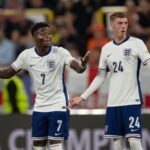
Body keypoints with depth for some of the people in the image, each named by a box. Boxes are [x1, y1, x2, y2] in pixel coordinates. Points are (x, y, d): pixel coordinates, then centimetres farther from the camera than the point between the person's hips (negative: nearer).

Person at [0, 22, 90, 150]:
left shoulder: (60, 52, -15)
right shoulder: (26, 55, -4)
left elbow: (77, 68, -29)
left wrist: (82, 66, -52)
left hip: (58, 106, -5)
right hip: (39, 107, 5)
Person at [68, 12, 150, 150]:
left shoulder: (136, 43, -1)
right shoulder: (106, 48, 12)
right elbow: (100, 77, 17)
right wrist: (82, 97, 14)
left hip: (132, 101, -4)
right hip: (113, 102, 4)